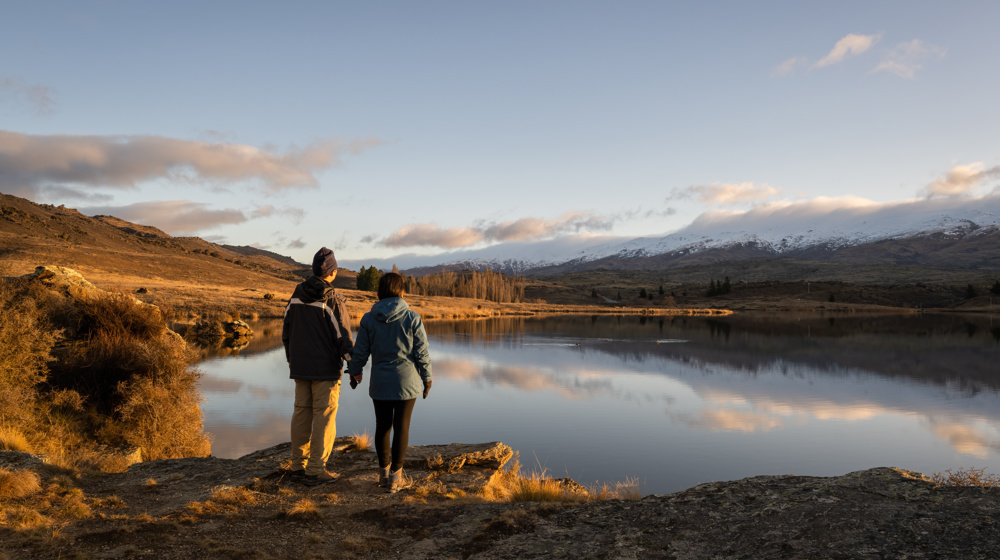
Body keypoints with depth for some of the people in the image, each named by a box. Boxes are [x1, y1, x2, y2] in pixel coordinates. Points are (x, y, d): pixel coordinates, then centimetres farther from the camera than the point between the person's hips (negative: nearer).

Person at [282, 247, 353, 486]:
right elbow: (344, 336, -14)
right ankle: (315, 470, 3)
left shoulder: (296, 295, 5)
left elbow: (286, 331, 11)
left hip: (300, 367, 6)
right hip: (326, 369, -6)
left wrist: (291, 361, 21)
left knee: (301, 413, 12)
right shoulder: (333, 300, -14)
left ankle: (298, 465, 19)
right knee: (324, 417, 1)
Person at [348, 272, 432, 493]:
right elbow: (422, 353, -7)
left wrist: (355, 372, 21)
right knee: (402, 427, 4)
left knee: (382, 426, 14)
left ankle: (384, 472, 25)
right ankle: (395, 477, 8)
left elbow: (360, 352, 3)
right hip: (407, 382, -3)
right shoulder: (412, 319, -10)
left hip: (379, 383, 3)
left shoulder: (368, 319, -3)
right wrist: (427, 378, 7)